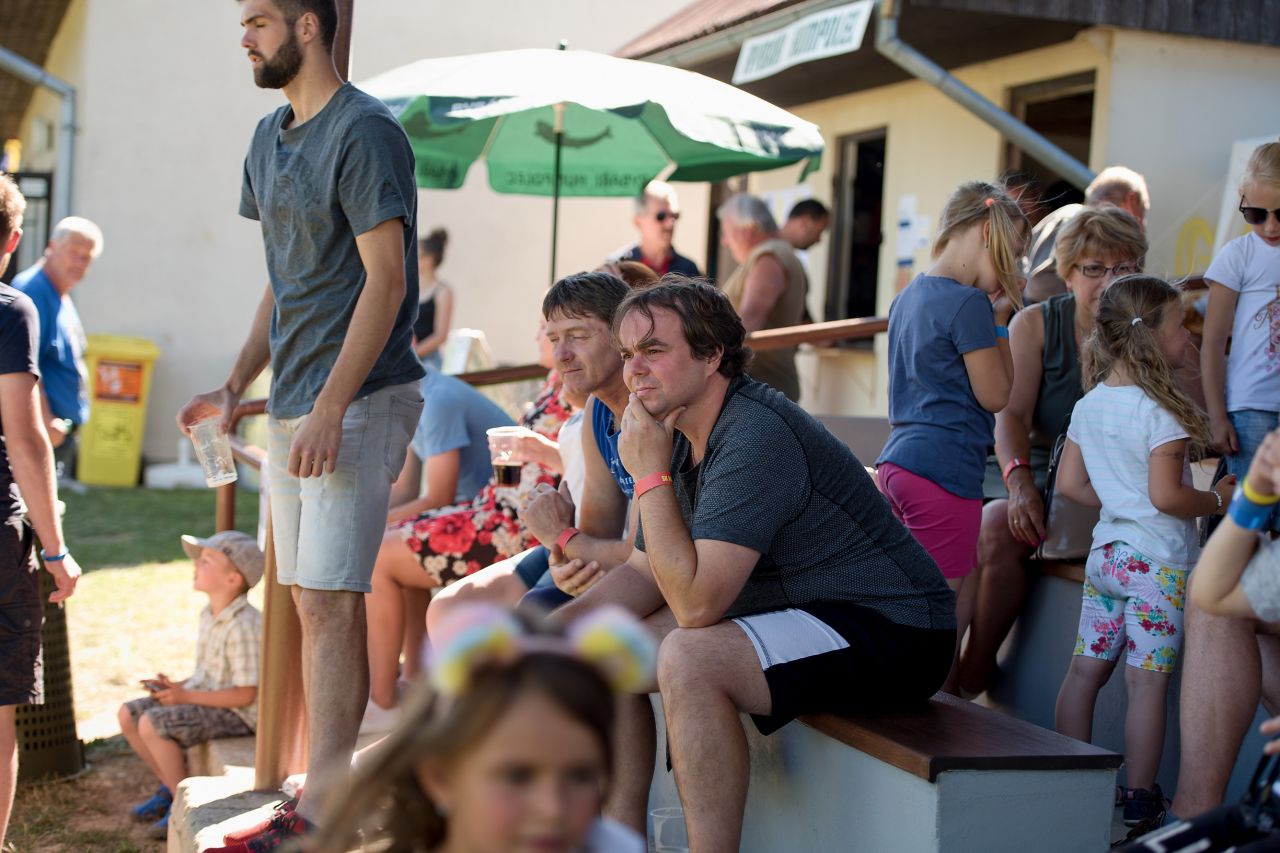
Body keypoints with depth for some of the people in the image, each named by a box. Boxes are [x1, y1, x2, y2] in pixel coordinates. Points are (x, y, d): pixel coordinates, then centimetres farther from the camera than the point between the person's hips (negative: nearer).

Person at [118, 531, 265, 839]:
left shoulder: (243, 626, -24)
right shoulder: (209, 615, 7)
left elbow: (244, 694, -24)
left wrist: (186, 696, -20)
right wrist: (176, 685, 1)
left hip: (234, 712, -10)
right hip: (204, 696, 10)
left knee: (153, 724, -25)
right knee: (129, 714, 5)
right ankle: (169, 788, 18)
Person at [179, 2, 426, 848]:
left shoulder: (366, 133, -11)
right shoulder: (269, 136, 16)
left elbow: (385, 279, -16)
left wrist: (329, 408, -21)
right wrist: (235, 384, 13)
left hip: (359, 398, -9)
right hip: (294, 404, 9)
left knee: (331, 599, -12)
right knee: (313, 602, 10)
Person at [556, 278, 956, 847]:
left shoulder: (756, 437, -24)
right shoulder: (681, 434, 6)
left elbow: (695, 603, -29)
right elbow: (646, 572, 12)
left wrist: (650, 475, -22)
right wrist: (560, 627, -4)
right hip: (792, 612, 10)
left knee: (689, 659, -31)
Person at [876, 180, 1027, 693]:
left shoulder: (908, 297, 16)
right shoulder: (969, 304, -13)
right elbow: (994, 395, -7)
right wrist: (1000, 321, 0)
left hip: (896, 461, 9)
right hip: (945, 471, -9)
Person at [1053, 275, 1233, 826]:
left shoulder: (1088, 405, 7)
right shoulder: (1159, 411, -16)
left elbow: (1070, 483, 10)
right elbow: (1166, 496, -20)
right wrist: (1217, 500, -4)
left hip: (1105, 553, 8)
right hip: (1158, 562, -8)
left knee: (1085, 670, 11)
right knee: (1147, 681, -2)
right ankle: (1139, 797, 3)